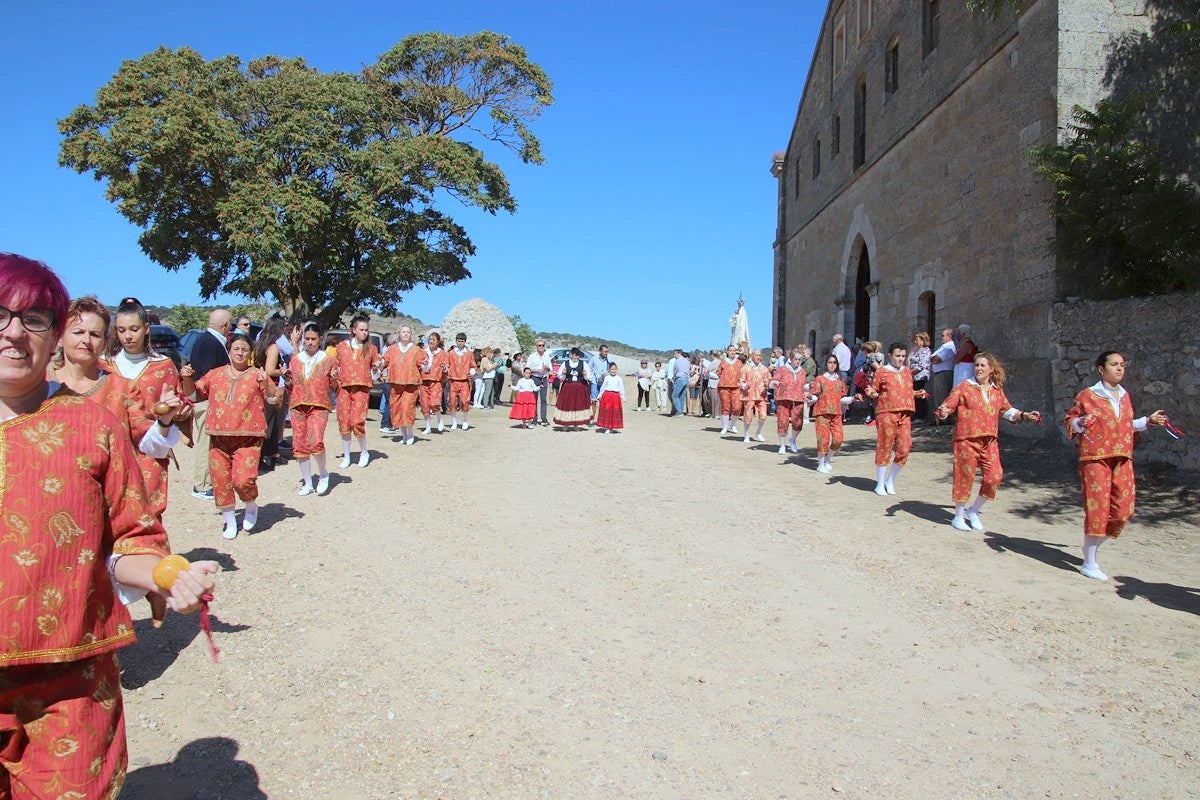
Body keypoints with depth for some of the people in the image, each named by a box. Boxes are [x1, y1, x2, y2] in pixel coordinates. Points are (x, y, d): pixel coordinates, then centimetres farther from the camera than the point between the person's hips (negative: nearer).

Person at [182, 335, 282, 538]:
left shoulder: (257, 375, 4)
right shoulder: (215, 374, 13)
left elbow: (274, 399, -5)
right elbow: (193, 394, 20)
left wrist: (266, 383, -22)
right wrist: (187, 379, 1)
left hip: (247, 438, -4)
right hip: (219, 438, 4)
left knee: (243, 480, -17)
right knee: (220, 481, 5)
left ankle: (251, 507, 16)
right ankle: (230, 522, 23)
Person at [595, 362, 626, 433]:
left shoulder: (619, 378, 3)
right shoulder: (606, 378, 6)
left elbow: (621, 388, 5)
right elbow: (603, 387, 12)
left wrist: (623, 397, 3)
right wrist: (600, 395, 13)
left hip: (616, 396, 0)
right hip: (607, 395, 0)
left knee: (615, 412, 1)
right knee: (607, 412, 1)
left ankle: (612, 428, 11)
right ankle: (606, 428, 7)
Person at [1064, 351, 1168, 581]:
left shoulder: (1124, 396, 15)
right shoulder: (1087, 395, -3)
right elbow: (1070, 420, 2)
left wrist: (1149, 420, 18)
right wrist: (1080, 423, -18)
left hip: (1122, 459, 6)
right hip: (1096, 458, -6)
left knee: (1122, 508, 4)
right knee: (1097, 507, -7)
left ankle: (1092, 546, 26)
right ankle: (1089, 564, 4)